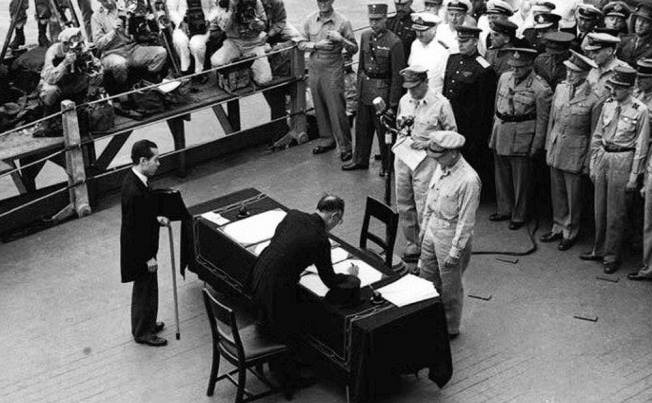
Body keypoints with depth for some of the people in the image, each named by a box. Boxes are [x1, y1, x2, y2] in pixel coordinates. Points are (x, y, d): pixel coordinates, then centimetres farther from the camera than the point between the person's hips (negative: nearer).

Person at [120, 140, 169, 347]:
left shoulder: (135, 178, -2)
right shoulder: (134, 192, -32)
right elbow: (135, 229, -26)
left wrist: (156, 219, 4)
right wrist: (148, 258, -19)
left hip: (143, 247, 9)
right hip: (139, 251, -9)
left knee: (147, 289, 25)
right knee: (145, 290, 8)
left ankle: (147, 323, 43)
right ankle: (143, 333, 26)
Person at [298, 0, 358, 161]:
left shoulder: (342, 22, -7)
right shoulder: (310, 20, 3)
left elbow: (354, 49, -5)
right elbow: (301, 44, 6)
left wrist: (341, 39, -23)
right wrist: (316, 45, -12)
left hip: (333, 70, -4)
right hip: (314, 68, 4)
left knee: (337, 109, -5)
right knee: (319, 106, 12)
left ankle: (345, 146, 3)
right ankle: (328, 140, 27)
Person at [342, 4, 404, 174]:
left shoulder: (394, 42, -16)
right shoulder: (365, 37, 4)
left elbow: (397, 75, -13)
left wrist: (393, 102, -12)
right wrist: (359, 86, 15)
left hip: (383, 90, -6)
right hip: (365, 88, 6)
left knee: (384, 131, 5)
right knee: (362, 127, 16)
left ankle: (387, 165, 21)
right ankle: (360, 160, 31)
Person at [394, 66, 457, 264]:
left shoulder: (441, 104, -9)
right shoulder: (404, 100, 8)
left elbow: (451, 134, -4)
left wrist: (428, 143, -15)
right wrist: (402, 125, -2)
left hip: (426, 160, -6)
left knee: (424, 209, -6)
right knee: (404, 205, 11)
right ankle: (411, 244, 25)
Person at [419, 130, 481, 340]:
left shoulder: (469, 180, -27)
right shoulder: (441, 167, -2)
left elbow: (466, 221, -22)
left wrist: (455, 251, -19)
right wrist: (424, 226, 18)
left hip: (451, 236, -8)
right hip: (432, 231, 8)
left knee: (450, 288, 9)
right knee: (426, 278, 19)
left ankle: (450, 329, 28)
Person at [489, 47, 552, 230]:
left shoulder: (540, 88, -13)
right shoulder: (504, 78, 5)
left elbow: (542, 120, -9)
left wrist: (536, 147, -8)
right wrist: (496, 124, 17)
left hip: (522, 136, -6)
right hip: (500, 132, 6)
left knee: (520, 180, 4)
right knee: (501, 175, 16)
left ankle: (519, 216, 19)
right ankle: (504, 210, 32)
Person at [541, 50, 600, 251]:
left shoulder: (593, 100, -14)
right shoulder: (560, 88, 3)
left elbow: (595, 134, -8)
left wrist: (588, 162, -6)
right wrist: (548, 145, 12)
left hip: (575, 154, -5)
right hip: (555, 150, 5)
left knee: (573, 196, 6)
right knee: (557, 193, 14)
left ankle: (570, 233, 21)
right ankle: (558, 228, 29)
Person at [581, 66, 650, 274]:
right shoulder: (608, 104, 5)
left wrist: (634, 175, -9)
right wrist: (593, 164, 11)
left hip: (622, 160, -5)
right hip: (603, 156, 5)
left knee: (615, 213, 2)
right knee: (600, 208, 14)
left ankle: (611, 256, 14)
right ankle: (599, 250, 28)